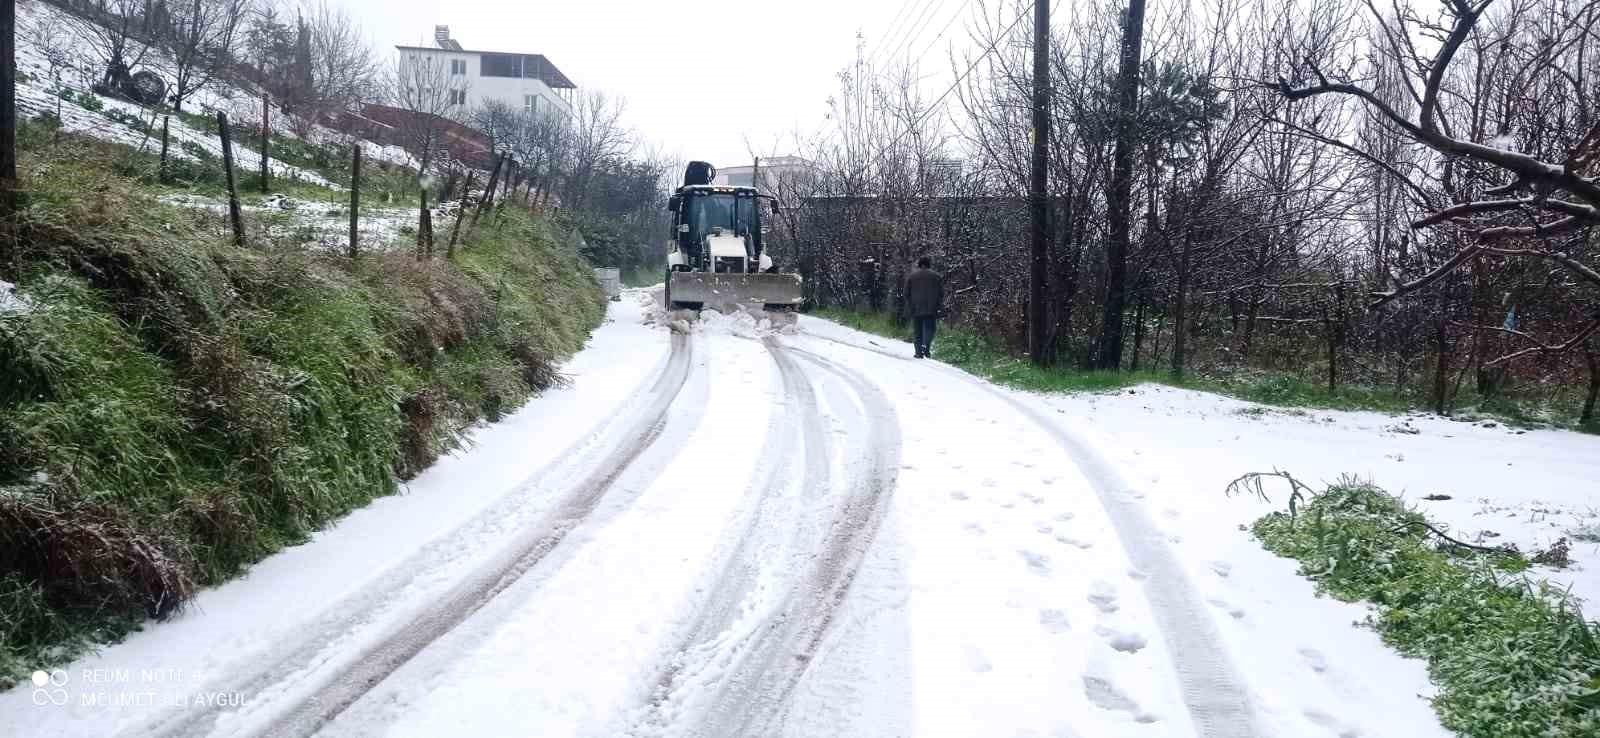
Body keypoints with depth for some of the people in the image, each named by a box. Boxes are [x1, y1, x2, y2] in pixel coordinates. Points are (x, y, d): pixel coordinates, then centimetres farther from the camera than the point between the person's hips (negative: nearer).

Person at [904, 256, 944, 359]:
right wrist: (939, 306, 10)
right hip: (931, 309, -1)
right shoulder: (936, 276, 5)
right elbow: (941, 293, 4)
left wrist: (909, 307, 11)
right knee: (930, 328, 1)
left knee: (918, 331, 7)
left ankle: (919, 352, 4)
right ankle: (926, 347, -22)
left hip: (916, 308, 1)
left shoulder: (911, 276, 7)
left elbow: (907, 293, 5)